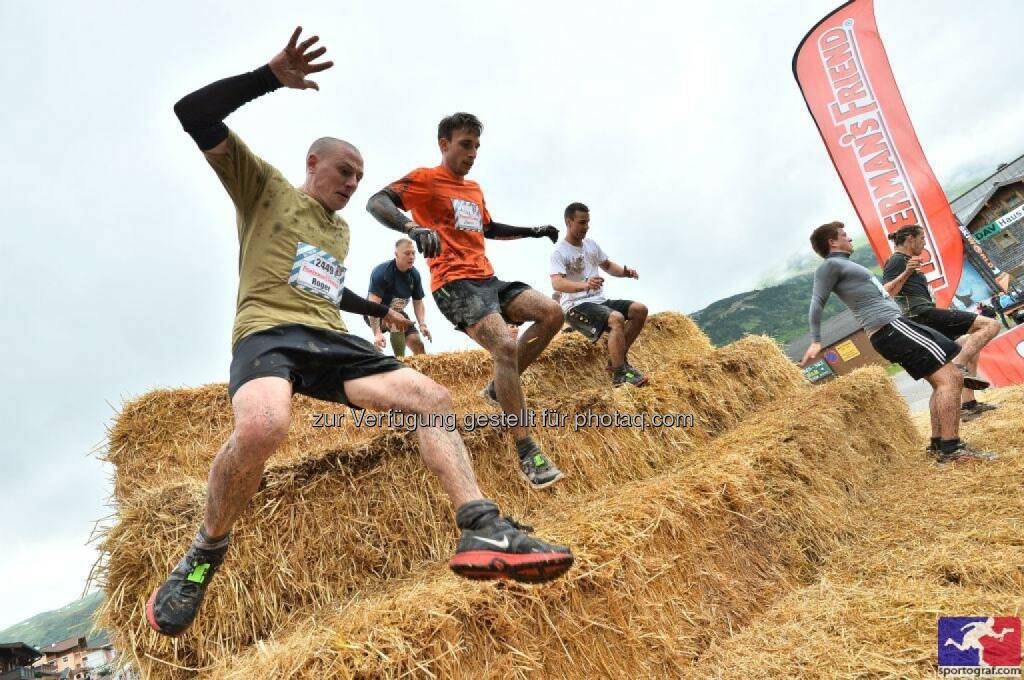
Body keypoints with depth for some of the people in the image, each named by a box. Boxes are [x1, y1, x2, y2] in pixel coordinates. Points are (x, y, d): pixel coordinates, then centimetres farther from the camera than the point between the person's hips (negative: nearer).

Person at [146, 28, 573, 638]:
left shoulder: (341, 231, 30)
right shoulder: (265, 187, 12)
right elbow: (193, 114, 1)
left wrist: (380, 310, 49)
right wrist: (273, 76, -8)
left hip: (331, 341, 7)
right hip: (268, 333, -6)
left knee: (433, 397, -14)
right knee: (262, 426, -39)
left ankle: (483, 531, -24)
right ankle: (207, 552, -10)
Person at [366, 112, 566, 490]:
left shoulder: (474, 189, 22)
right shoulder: (425, 178, -2)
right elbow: (376, 202, -18)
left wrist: (532, 231, 30)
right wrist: (412, 227, -37)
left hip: (487, 278, 9)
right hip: (455, 283, -8)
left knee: (552, 313, -6)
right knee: (506, 346, -27)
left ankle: (500, 388, 7)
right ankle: (527, 453, -20)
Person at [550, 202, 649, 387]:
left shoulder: (591, 244, 13)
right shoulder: (559, 252, -11)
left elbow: (607, 265, 27)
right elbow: (556, 283, -27)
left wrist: (626, 271, 4)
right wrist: (584, 285, -45)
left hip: (599, 301, 8)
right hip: (576, 306, -8)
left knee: (640, 309, -5)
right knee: (617, 318, -31)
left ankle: (618, 359, 3)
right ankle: (620, 375, -23)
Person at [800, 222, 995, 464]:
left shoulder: (845, 265, 25)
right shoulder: (830, 265, -5)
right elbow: (817, 302, -13)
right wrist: (816, 342, -20)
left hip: (895, 325, 11)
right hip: (888, 327, -11)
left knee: (943, 381, 12)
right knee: (949, 378, -15)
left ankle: (938, 444, 15)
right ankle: (951, 448, -16)